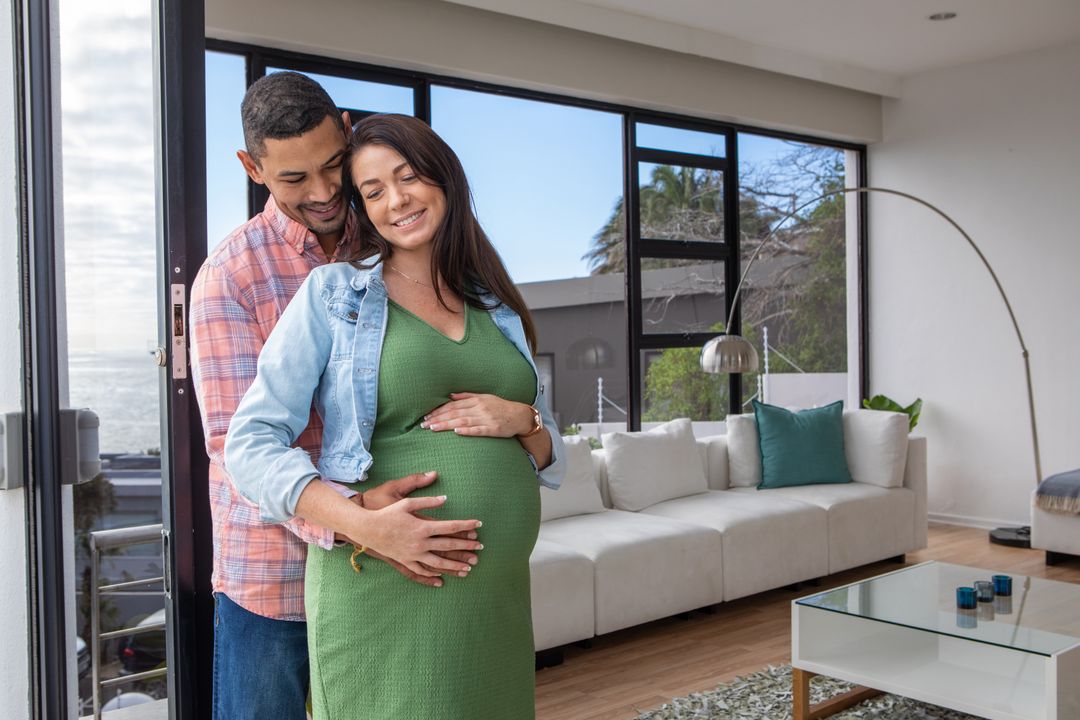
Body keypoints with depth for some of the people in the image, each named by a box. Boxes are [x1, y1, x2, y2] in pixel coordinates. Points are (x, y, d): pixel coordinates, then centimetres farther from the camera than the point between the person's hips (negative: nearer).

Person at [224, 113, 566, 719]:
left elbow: (554, 464, 16)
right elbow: (252, 443, -6)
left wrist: (522, 420, -6)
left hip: (499, 596, 4)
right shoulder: (332, 293, 1)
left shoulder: (499, 310, 13)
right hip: (382, 595, -4)